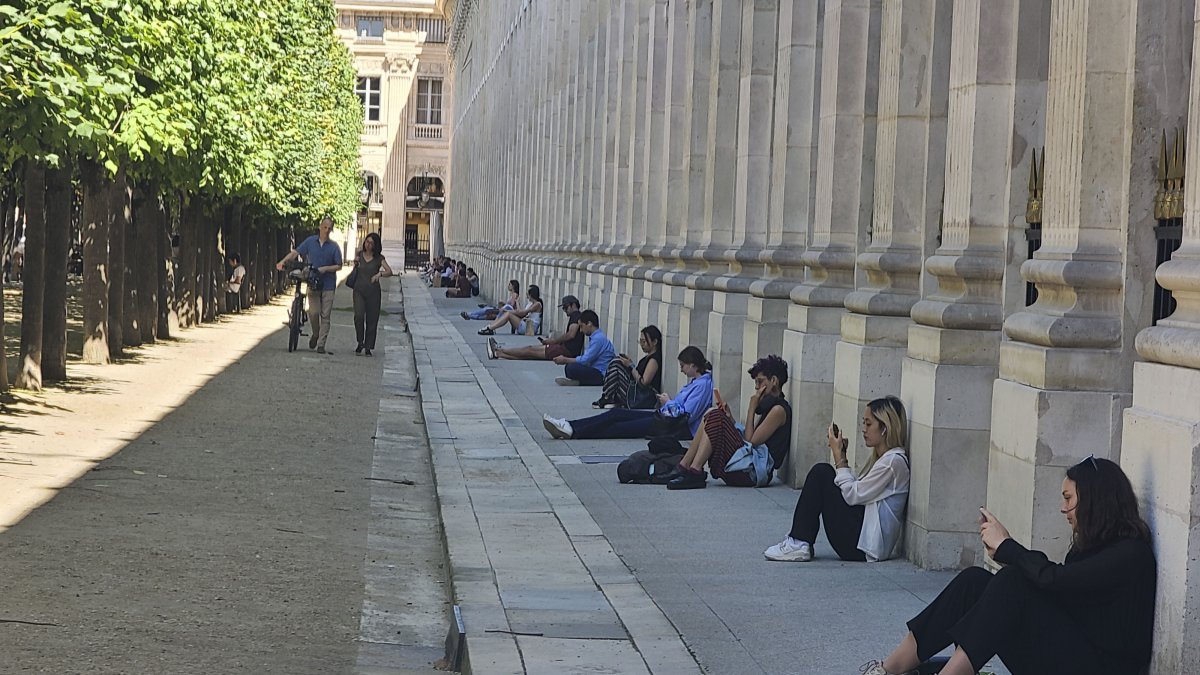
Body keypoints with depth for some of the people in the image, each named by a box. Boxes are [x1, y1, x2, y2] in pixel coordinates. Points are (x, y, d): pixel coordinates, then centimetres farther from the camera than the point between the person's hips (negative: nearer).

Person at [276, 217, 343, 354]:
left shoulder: (334, 247, 1)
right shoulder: (310, 241, 4)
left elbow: (339, 266, 2)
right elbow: (295, 252, 2)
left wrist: (325, 268, -15)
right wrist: (283, 261, -13)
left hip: (328, 285, 0)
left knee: (325, 316, -2)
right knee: (313, 312, -10)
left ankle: (321, 344, 3)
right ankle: (315, 334, 18)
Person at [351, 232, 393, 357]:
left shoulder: (379, 258, 0)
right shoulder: (359, 255, 8)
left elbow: (389, 272, -11)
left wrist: (380, 274, -30)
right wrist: (355, 264, -1)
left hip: (373, 291, -1)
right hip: (359, 290, 1)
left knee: (372, 319, 0)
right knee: (358, 316, -16)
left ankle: (368, 347, 9)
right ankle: (360, 343, 1)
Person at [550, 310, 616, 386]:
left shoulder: (598, 338, -17)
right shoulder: (596, 337, 16)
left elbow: (585, 360, -17)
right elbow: (586, 358, 17)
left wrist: (565, 360, -6)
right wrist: (566, 359, 8)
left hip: (602, 375, -11)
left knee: (571, 368, -27)